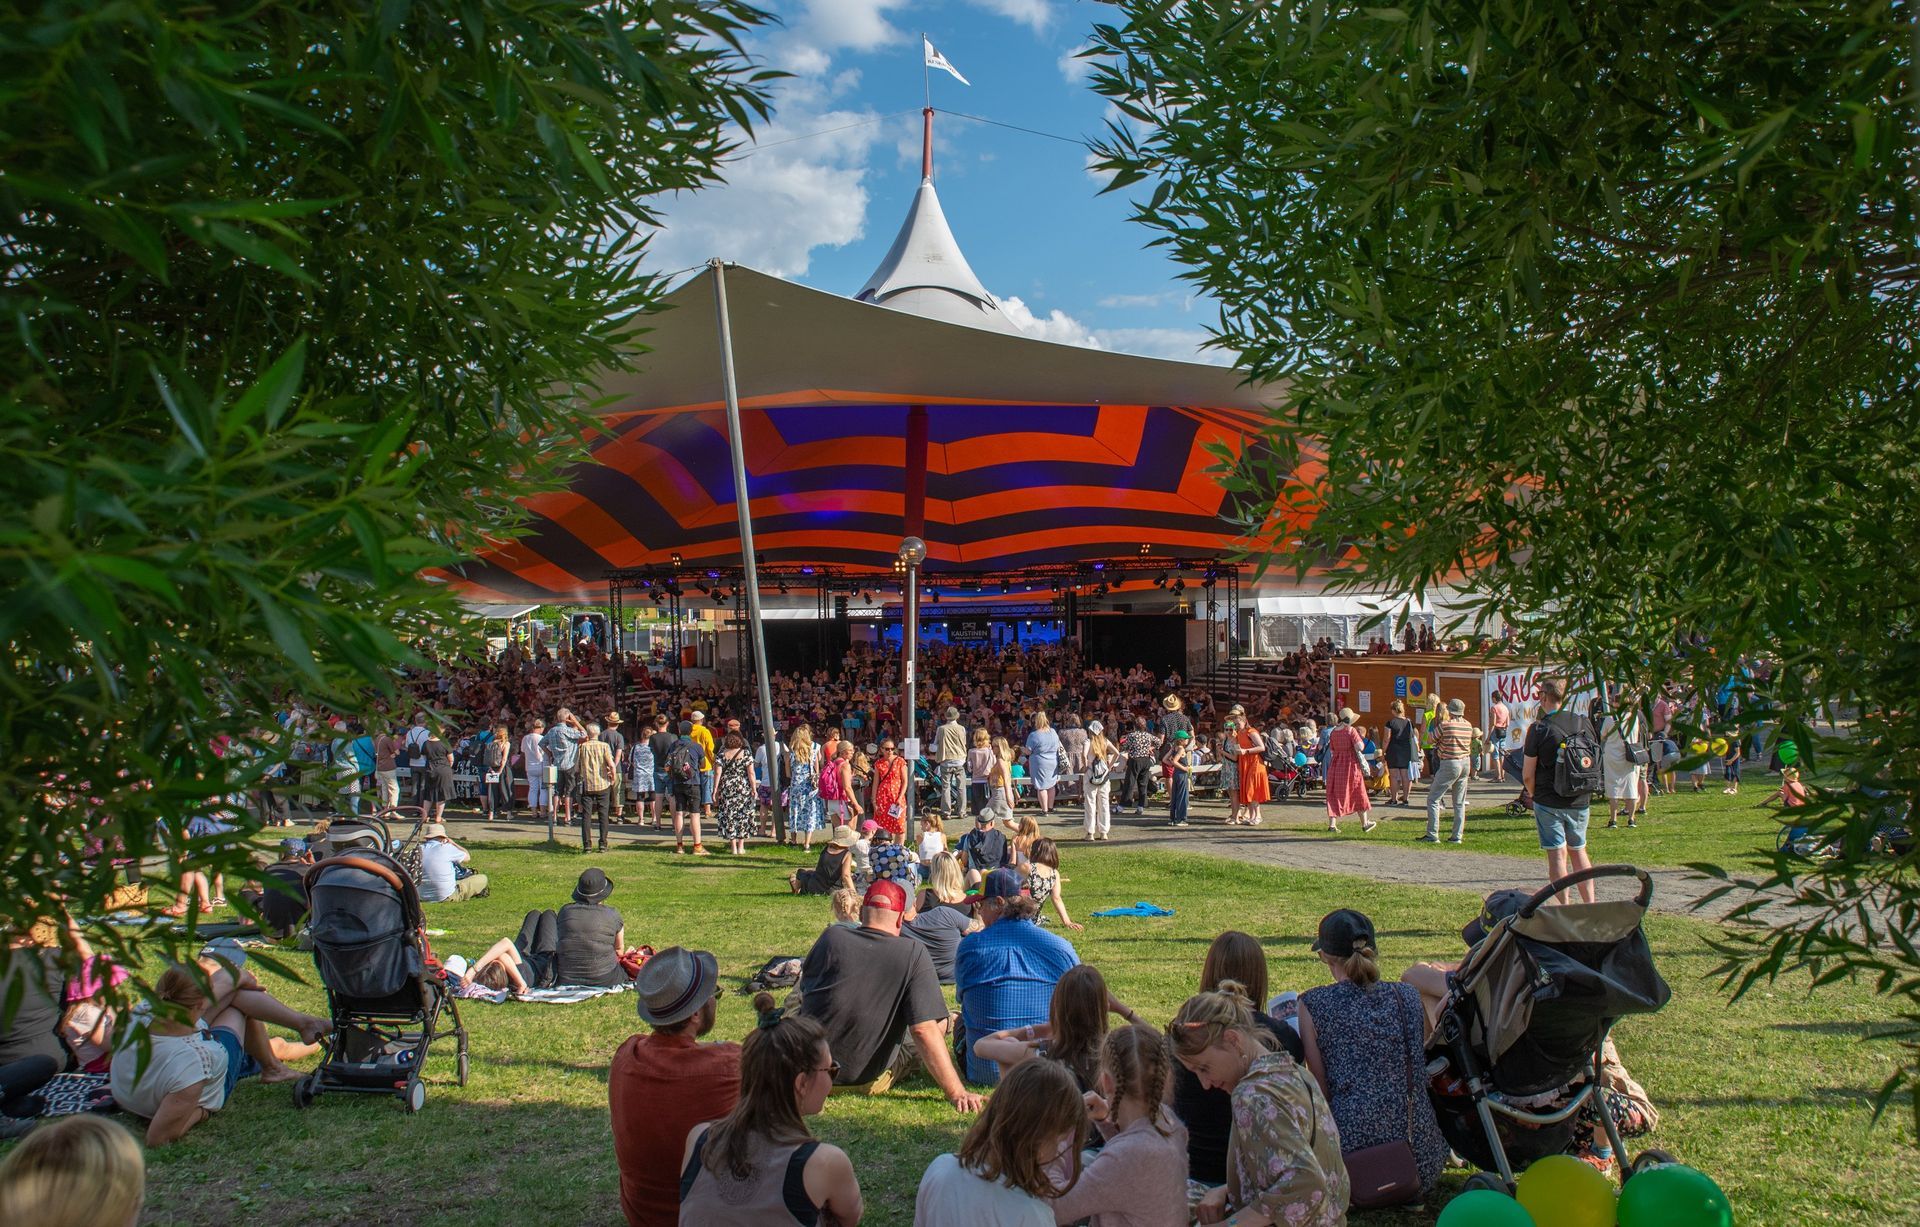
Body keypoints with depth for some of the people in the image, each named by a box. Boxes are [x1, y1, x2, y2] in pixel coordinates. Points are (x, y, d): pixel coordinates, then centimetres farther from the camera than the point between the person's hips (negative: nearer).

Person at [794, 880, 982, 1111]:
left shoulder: (832, 937, -9)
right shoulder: (913, 953, -15)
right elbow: (924, 1030, -21)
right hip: (866, 1079, -2)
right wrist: (956, 1093, -19)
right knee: (941, 1021, 13)